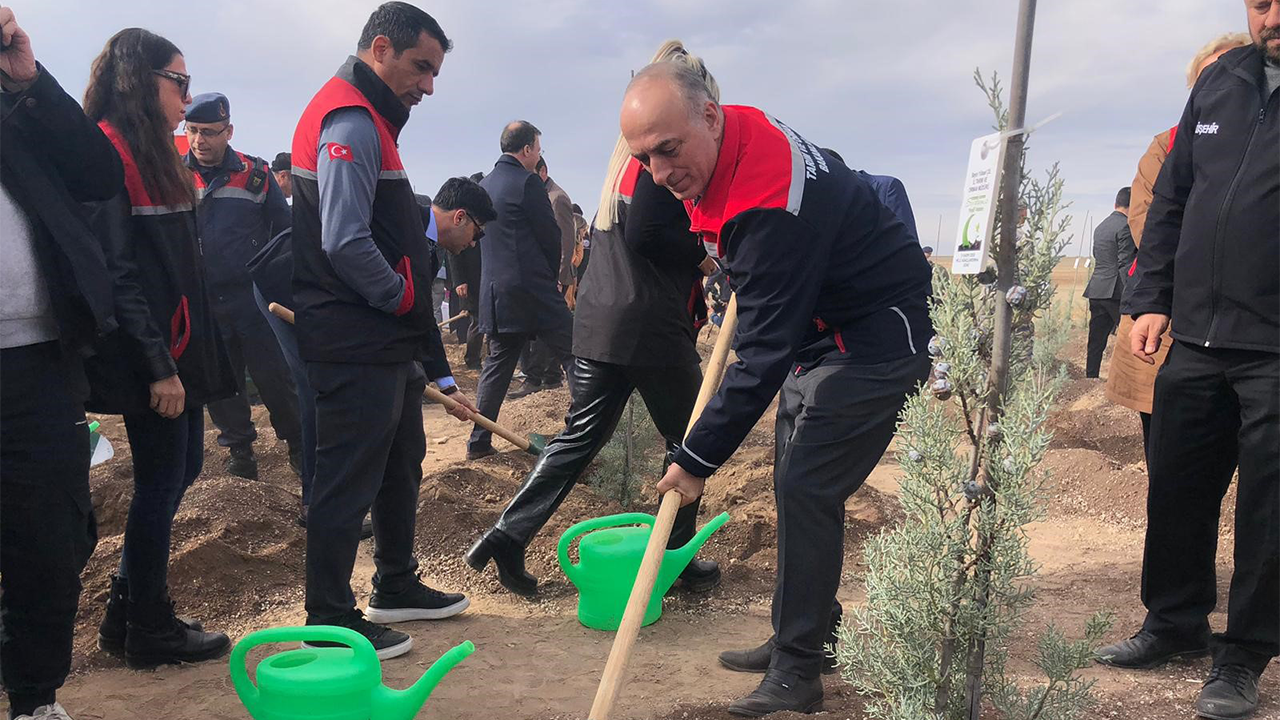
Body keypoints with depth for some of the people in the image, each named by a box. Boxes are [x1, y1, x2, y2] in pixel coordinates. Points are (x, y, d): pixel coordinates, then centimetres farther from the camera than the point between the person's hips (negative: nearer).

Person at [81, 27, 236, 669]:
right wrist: (158, 366, -21)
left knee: (182, 469, 15)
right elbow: (117, 272, -20)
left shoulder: (153, 155, 16)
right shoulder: (108, 154, -14)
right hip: (149, 356, -10)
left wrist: (194, 351, 15)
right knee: (161, 482, 0)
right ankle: (148, 631, 16)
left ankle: (127, 612, 28)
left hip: (179, 348, 10)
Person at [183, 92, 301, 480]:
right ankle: (239, 449, 24)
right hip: (203, 303, 2)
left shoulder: (255, 173, 0)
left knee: (275, 376, -2)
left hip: (255, 298, -2)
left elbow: (285, 230, 6)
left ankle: (298, 445, 12)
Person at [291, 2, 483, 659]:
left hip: (383, 343, 11)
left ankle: (396, 588, 33)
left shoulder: (369, 121, 20)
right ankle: (329, 623, 7)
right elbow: (345, 242, -25)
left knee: (400, 464, 19)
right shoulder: (350, 122, -15)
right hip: (354, 346, -11)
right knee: (346, 480, -3)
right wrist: (404, 298, -11)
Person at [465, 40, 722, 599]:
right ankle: (678, 558, 17)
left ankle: (508, 536, 3)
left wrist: (691, 258, 13)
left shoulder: (630, 151, 18)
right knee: (690, 440, 9)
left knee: (580, 436, 10)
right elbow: (645, 234, -19)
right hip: (651, 325, -8)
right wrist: (702, 257, -5)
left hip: (598, 321, 8)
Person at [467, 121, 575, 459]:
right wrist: (551, 274, 11)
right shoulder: (527, 182, -10)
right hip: (533, 290, -8)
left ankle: (479, 442, 12)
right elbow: (551, 235, -8)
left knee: (498, 363, 13)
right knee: (573, 356, -1)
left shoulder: (484, 184, 14)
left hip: (494, 290, 8)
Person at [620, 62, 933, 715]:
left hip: (878, 338, -10)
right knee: (795, 484, 14)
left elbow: (765, 353, -31)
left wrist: (697, 460, -25)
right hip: (818, 328, 10)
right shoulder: (727, 143, -5)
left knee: (806, 490, -13)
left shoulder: (771, 204, -34)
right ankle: (802, 636, 27)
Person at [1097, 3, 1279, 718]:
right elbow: (1171, 199, 14)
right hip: (1196, 341, 5)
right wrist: (1152, 299, 8)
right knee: (1177, 492, 14)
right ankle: (1176, 623, 33)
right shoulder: (1220, 82, 9)